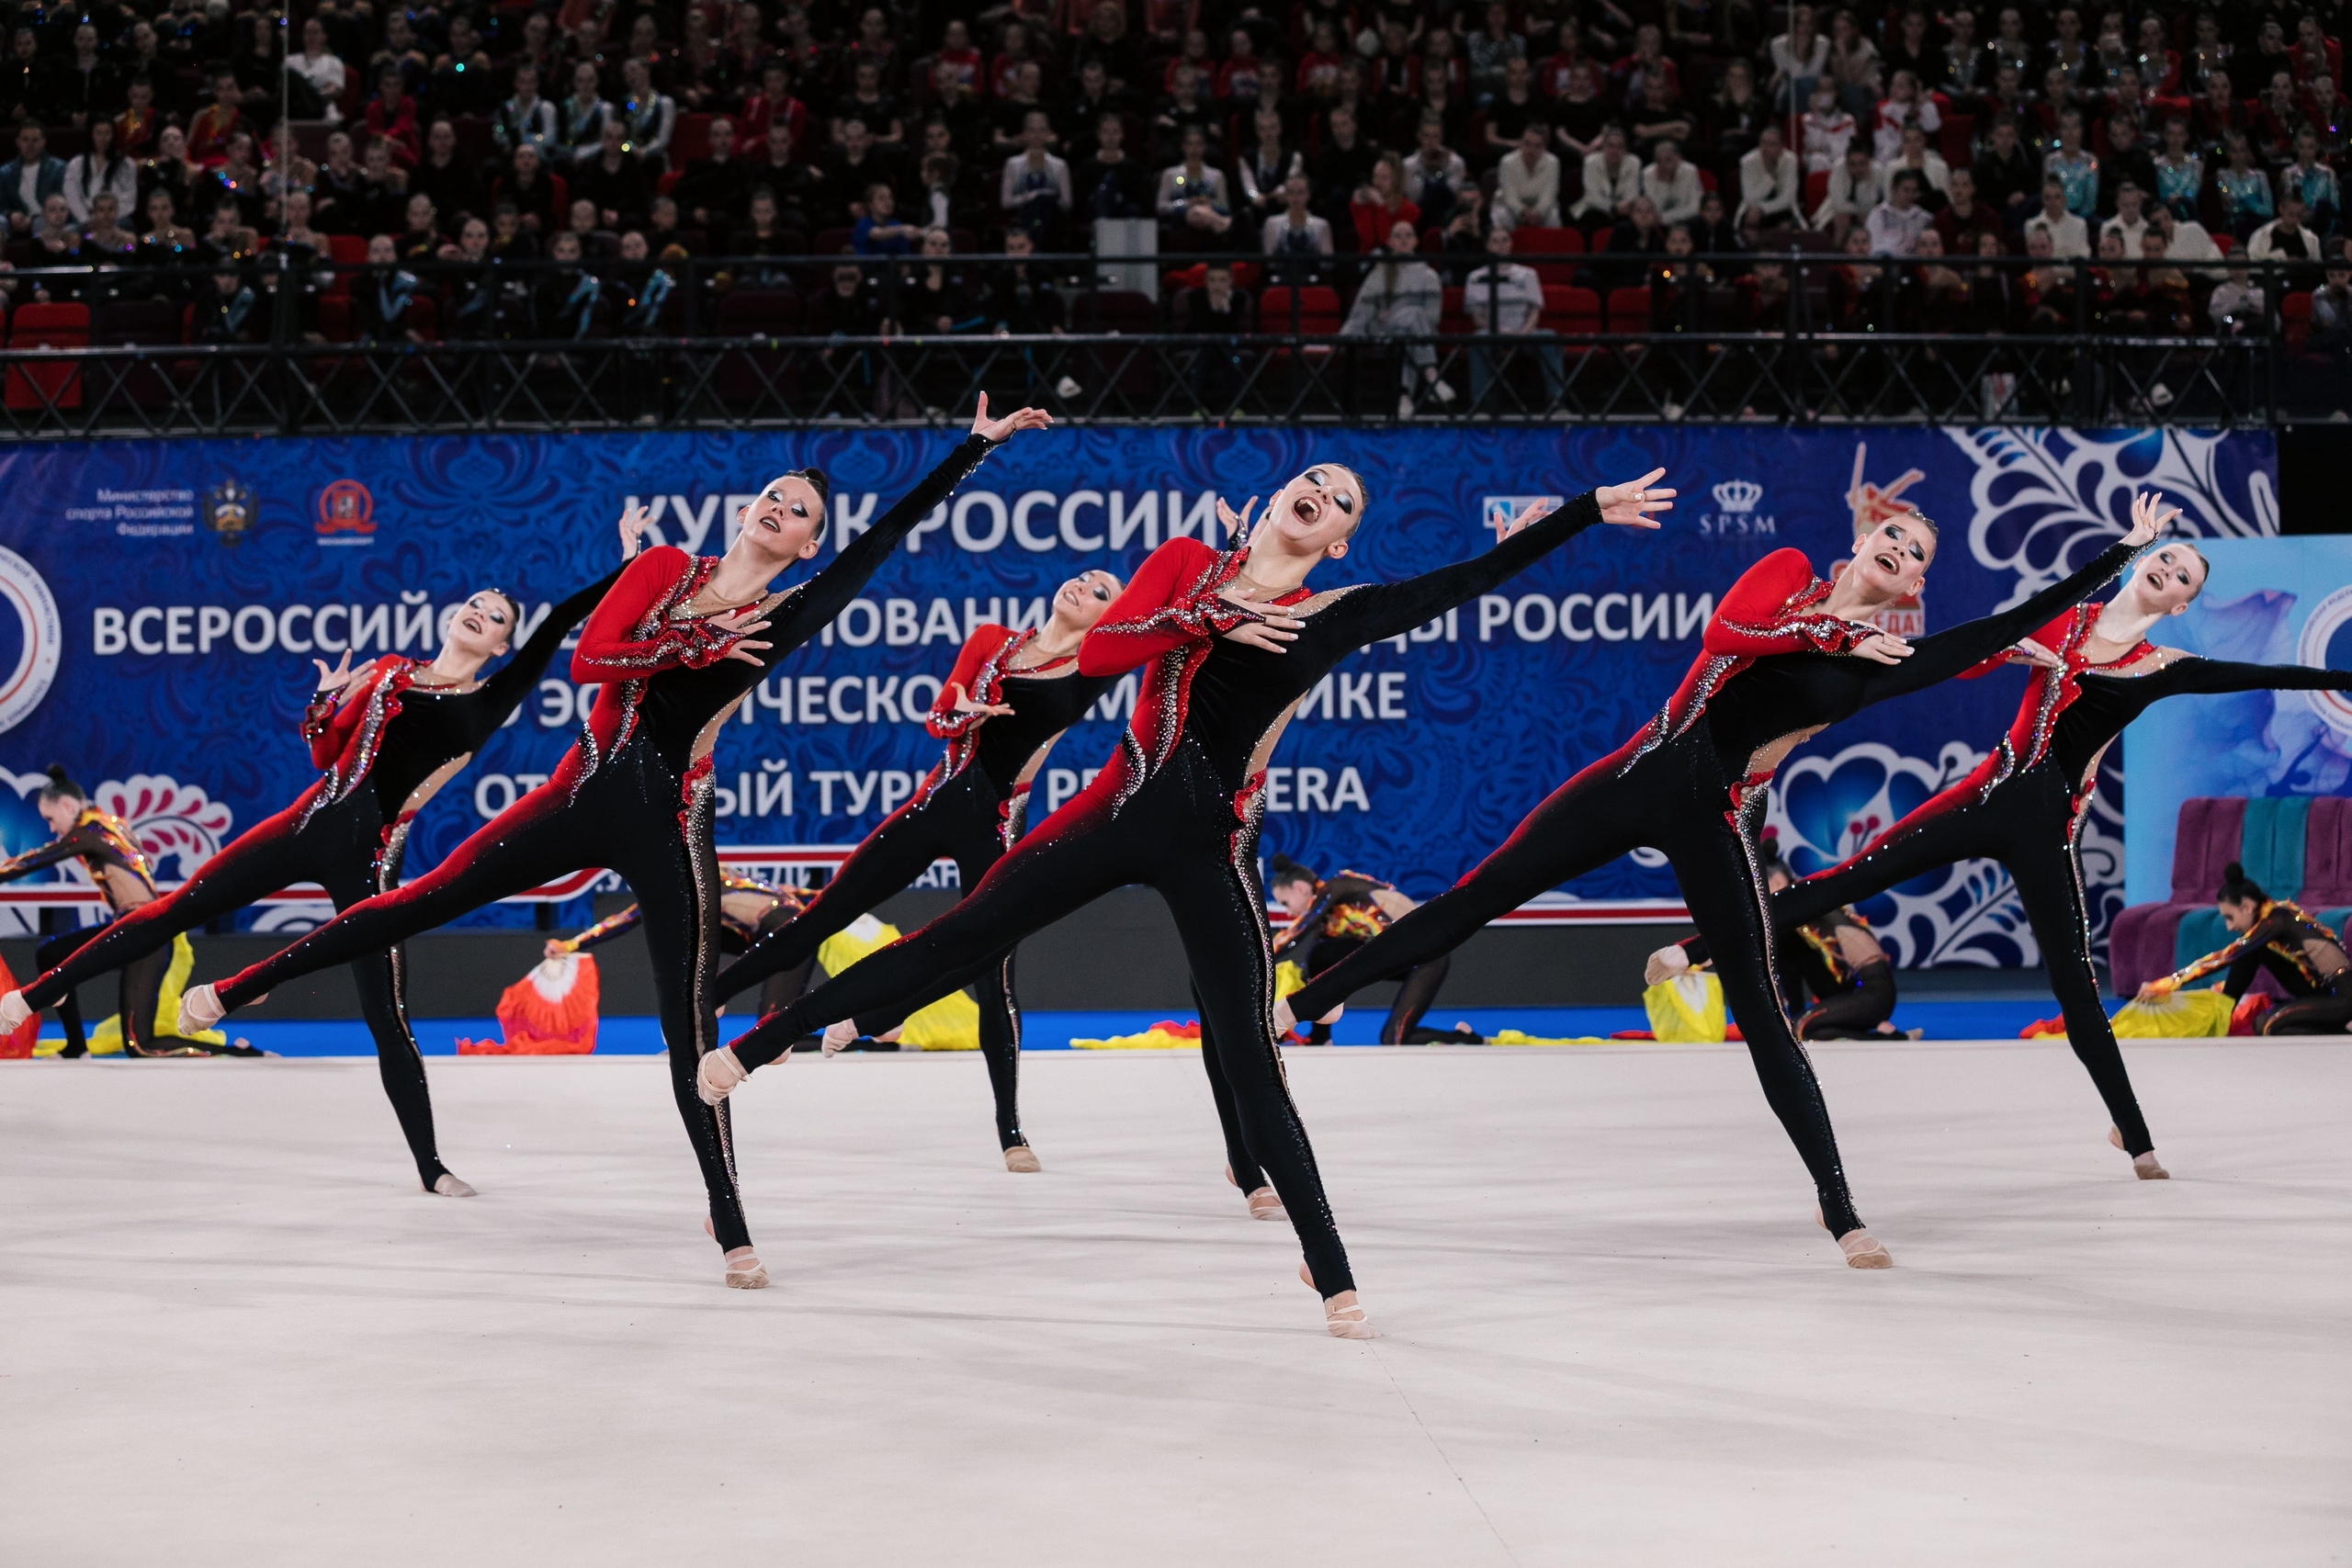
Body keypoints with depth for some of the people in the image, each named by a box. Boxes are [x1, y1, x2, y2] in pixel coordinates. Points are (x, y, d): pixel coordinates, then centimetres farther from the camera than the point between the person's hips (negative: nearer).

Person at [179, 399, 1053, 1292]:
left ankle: (731, 1232, 1)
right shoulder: (665, 569, 9)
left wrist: (980, 443, 8)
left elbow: (894, 527, 6)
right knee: (427, 899, 6)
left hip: (666, 824, -2)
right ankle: (236, 990, 19)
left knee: (687, 1025, -5)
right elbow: (586, 660, -3)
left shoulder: (789, 617, 4)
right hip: (587, 792, 2)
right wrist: (700, 647, -10)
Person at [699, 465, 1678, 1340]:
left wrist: (1592, 509, 6)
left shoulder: (1340, 615, 5)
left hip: (1209, 848, -1)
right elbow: (1096, 653, -5)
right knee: (954, 943, 2)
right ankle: (751, 1049, 11)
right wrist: (1210, 618, -14)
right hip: (1125, 812, 1)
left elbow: (1474, 577, 6)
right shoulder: (1188, 566, 8)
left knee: (1247, 1057, -2)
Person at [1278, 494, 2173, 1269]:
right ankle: (1301, 1004, 11)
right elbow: (1724, 629, -13)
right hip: (1645, 777, 1)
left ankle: (1839, 1210, 1)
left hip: (1713, 824, -1)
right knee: (1478, 896, 3)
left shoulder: (1884, 662, 3)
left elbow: (2013, 624, 2)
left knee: (1761, 1015, -5)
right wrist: (1832, 637, -14)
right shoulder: (1788, 576, 7)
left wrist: (2124, 551, 5)